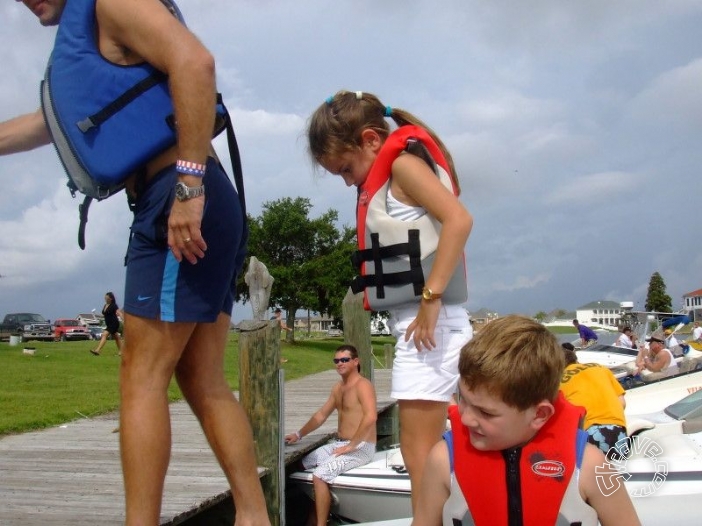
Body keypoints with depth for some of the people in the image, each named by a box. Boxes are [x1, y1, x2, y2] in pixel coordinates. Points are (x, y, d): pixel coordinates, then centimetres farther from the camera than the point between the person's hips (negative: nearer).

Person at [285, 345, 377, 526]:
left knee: (320, 475, -25)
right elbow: (321, 415, 22)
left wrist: (351, 445, -26)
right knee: (300, 464, 6)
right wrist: (299, 435, 17)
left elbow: (371, 416, -28)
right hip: (340, 444, 9)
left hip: (360, 447, -9)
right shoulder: (338, 387, 14)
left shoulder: (362, 385, -14)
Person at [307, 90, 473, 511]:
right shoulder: (389, 179, 19)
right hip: (412, 323, 10)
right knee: (426, 448, 16)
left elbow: (459, 219, -23)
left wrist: (431, 299, -24)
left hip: (427, 322, -10)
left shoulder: (402, 162, -8)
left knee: (419, 450, -7)